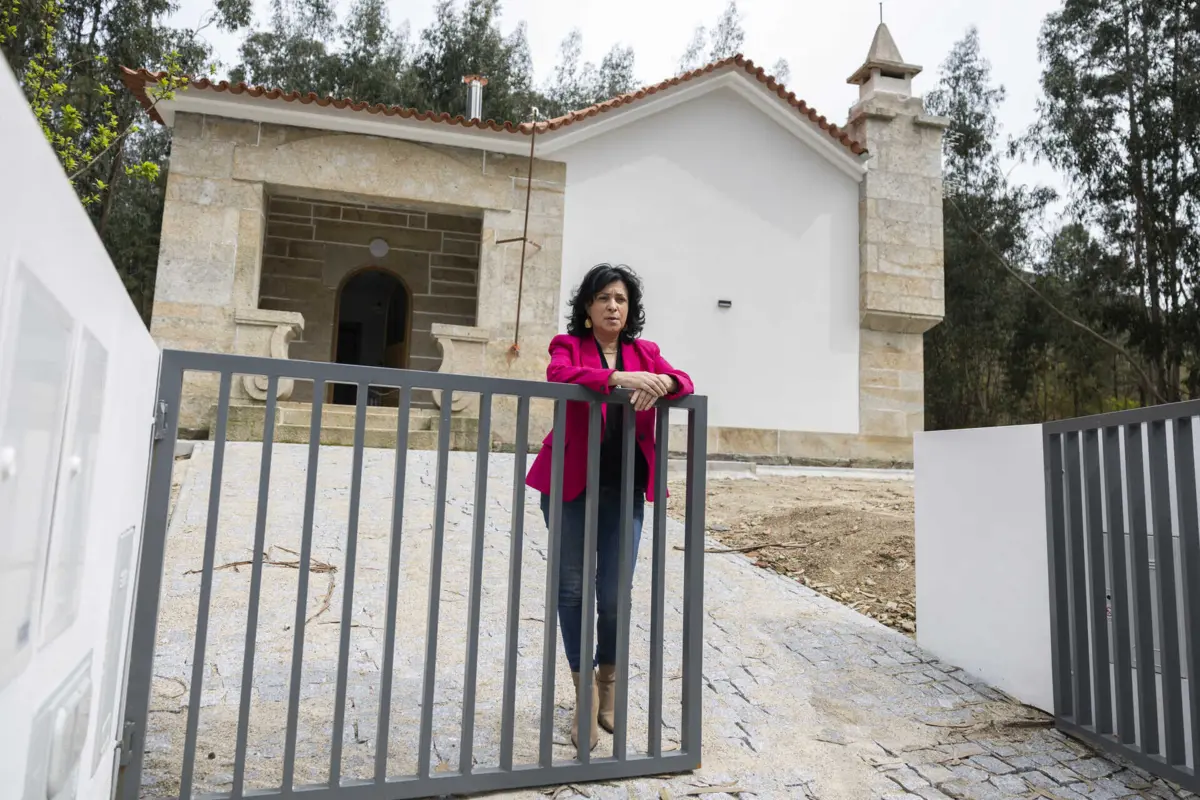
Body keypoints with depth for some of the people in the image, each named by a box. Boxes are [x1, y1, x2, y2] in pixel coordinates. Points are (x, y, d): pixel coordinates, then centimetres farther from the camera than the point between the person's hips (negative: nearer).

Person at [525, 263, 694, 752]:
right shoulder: (568, 344, 2)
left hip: (625, 487, 2)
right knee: (573, 587, 5)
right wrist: (618, 377, -32)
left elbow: (684, 382, -1)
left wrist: (661, 382, -24)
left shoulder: (645, 352, 11)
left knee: (616, 593, 2)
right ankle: (586, 693, 22)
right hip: (572, 484, -1)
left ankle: (608, 681, 30)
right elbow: (558, 375, -20)